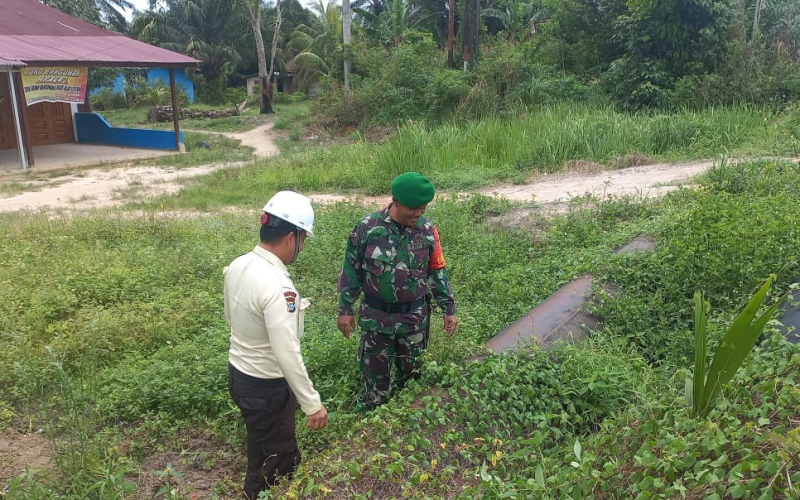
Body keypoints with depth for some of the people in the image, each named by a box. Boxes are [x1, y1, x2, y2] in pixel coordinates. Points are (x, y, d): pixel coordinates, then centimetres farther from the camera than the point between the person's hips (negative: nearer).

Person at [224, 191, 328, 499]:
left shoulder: (237, 266, -5)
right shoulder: (277, 286, -32)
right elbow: (288, 355, -31)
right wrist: (312, 404, -23)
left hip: (238, 372, 9)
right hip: (266, 386, -9)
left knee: (260, 448, 30)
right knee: (278, 460, 13)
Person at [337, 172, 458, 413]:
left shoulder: (427, 230, -6)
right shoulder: (367, 227, -13)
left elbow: (438, 272, 4)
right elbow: (351, 269, -4)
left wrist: (449, 308, 4)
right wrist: (345, 309, -3)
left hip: (415, 316, 2)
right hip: (376, 316, -2)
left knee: (412, 371, 17)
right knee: (375, 373, 10)